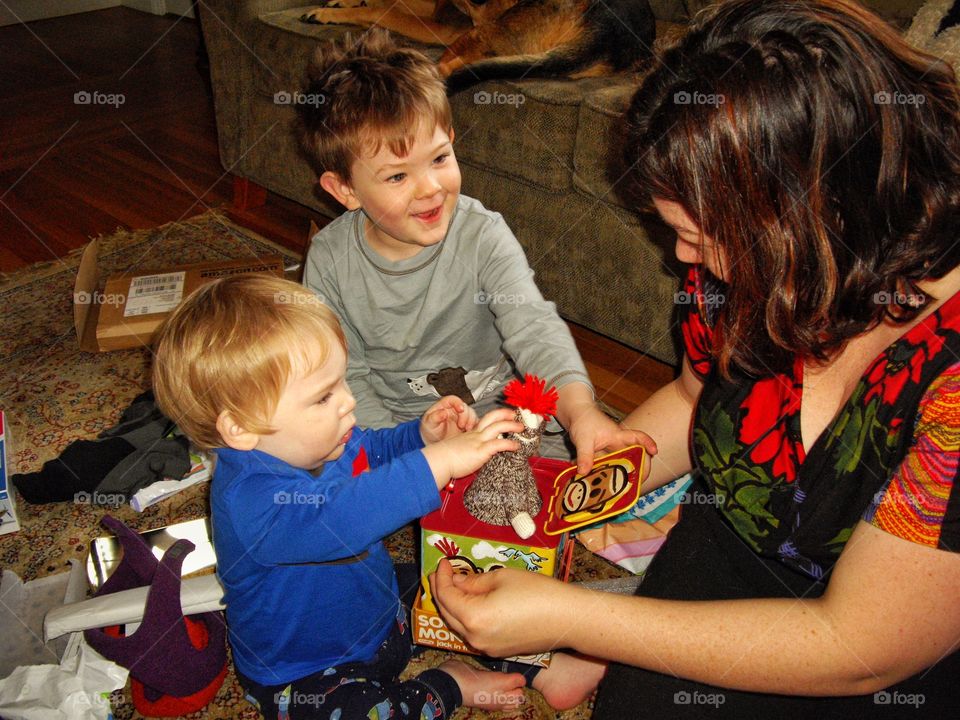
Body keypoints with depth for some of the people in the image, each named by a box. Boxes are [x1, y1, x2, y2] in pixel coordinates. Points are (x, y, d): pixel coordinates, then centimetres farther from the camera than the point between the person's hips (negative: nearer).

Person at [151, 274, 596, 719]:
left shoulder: (317, 442, -8)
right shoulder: (249, 500, -37)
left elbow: (373, 451, 12)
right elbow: (341, 517, -54)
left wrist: (422, 436, -10)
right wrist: (440, 461, -53)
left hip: (382, 610, 8)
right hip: (304, 677, -8)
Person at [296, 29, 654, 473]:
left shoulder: (483, 237, -16)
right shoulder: (329, 260, -11)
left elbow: (533, 328, -27)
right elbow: (346, 375, -6)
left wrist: (580, 408, -45)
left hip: (497, 413, -1)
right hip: (389, 423, 1)